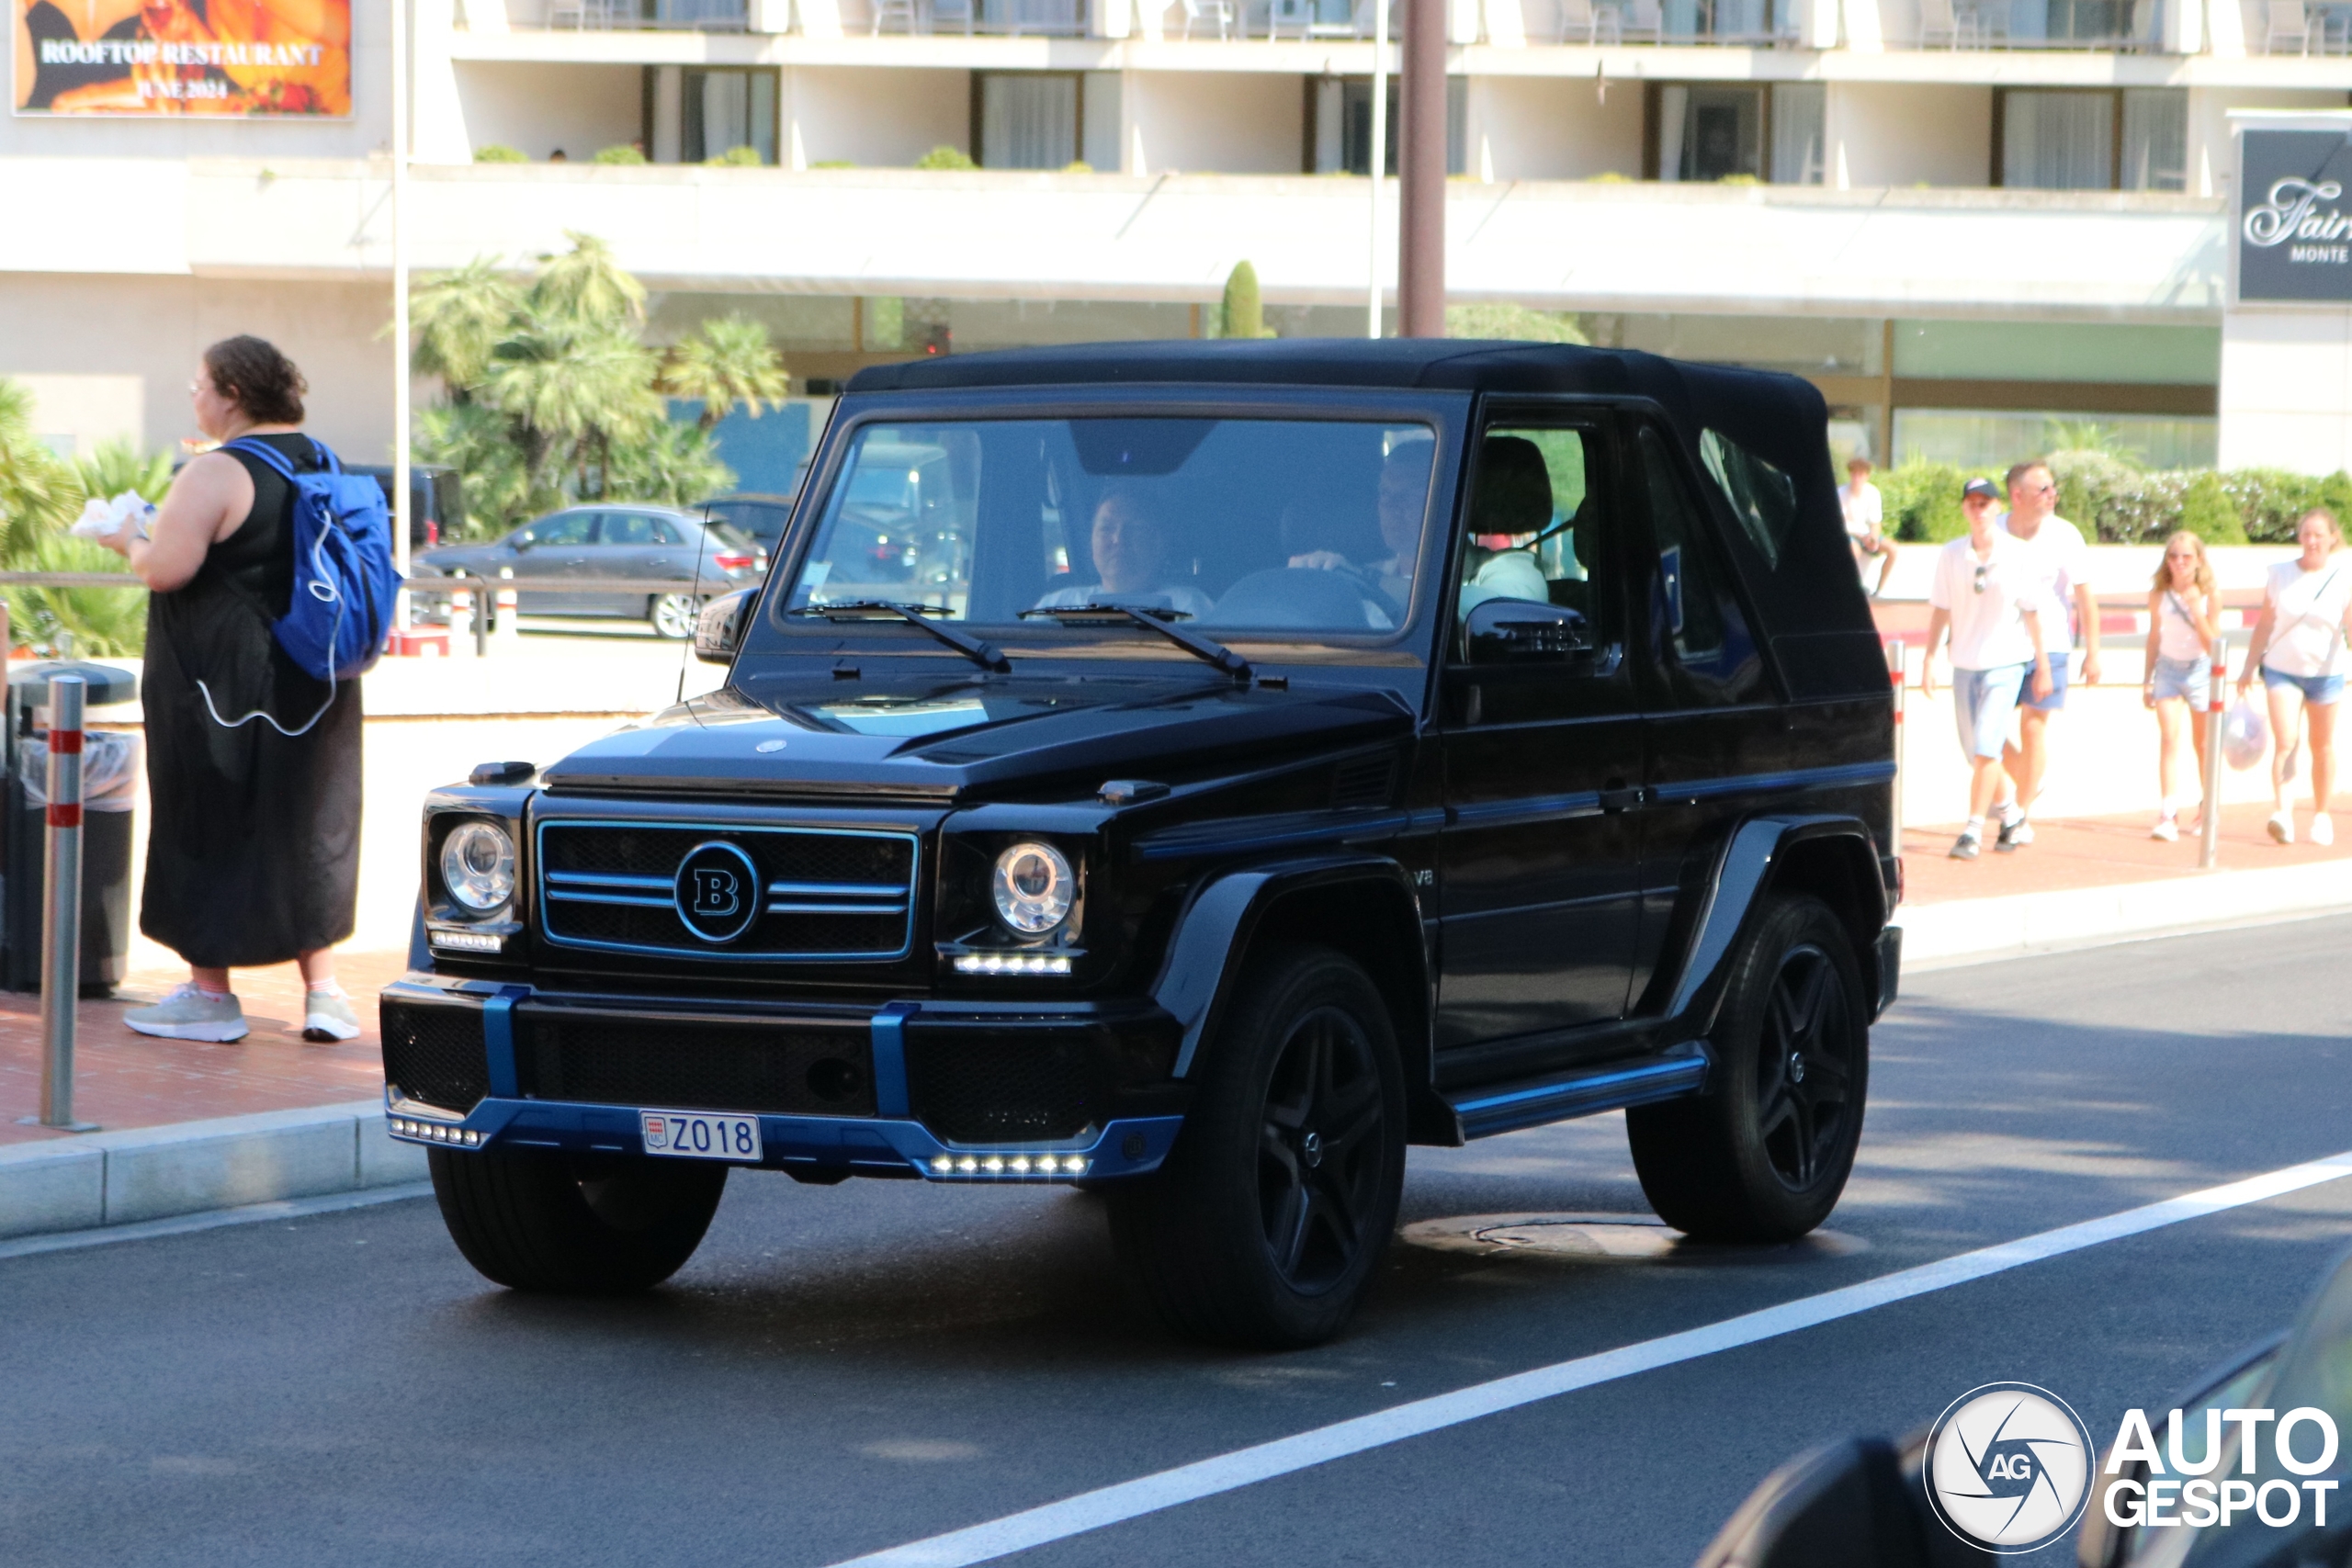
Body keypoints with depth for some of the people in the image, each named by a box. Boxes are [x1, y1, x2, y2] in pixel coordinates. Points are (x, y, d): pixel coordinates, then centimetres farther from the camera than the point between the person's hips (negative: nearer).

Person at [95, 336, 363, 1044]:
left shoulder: (216, 475, -16)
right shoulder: (322, 465, 8)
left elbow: (168, 568, -23)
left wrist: (129, 540, -2)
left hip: (220, 684, -7)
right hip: (313, 688, 7)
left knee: (207, 828, 3)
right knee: (307, 825, 12)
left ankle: (211, 992, 7)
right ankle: (322, 990, 11)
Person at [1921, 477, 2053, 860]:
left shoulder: (2019, 556, -7)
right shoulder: (1950, 555, 0)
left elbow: (2032, 612, -3)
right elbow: (1939, 609, 6)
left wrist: (2042, 665, -1)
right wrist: (1930, 658, 2)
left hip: (2006, 661, -4)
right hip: (1964, 663, 4)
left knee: (1986, 746, -15)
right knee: (1974, 752, 11)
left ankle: (1974, 830, -13)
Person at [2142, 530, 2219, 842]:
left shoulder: (2209, 597, -11)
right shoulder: (2159, 595, -4)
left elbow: (2212, 645, -12)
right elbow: (2154, 637, 7)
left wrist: (2198, 613, -25)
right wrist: (2147, 680, 9)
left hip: (2200, 670, -1)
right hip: (2168, 668, 1)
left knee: (2203, 744, 11)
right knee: (2169, 738, -12)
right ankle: (2168, 816, -17)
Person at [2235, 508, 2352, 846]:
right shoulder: (2281, 574, 1)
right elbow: (2265, 624, 8)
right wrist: (2249, 667, 9)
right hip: (2282, 669, 0)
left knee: (2322, 747, 11)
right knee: (2285, 742, -15)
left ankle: (2321, 815, 24)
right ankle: (2282, 812, -22)